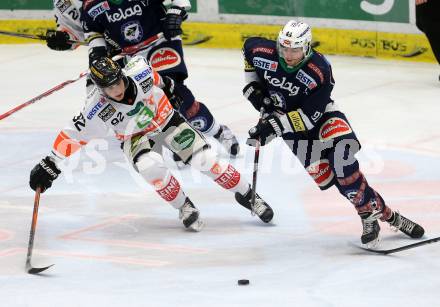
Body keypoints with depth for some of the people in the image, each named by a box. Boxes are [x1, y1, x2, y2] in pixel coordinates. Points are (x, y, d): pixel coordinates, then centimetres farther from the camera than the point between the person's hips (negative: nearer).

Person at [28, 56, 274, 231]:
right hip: (136, 137, -1)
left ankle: (247, 194, 8)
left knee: (205, 159, -12)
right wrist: (50, 166, -22)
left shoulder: (140, 71, -28)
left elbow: (158, 79, -3)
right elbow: (72, 136, -22)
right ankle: (185, 207, -10)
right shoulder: (97, 111, -30)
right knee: (150, 167, -32)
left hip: (166, 119, 1)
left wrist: (168, 86, 15)